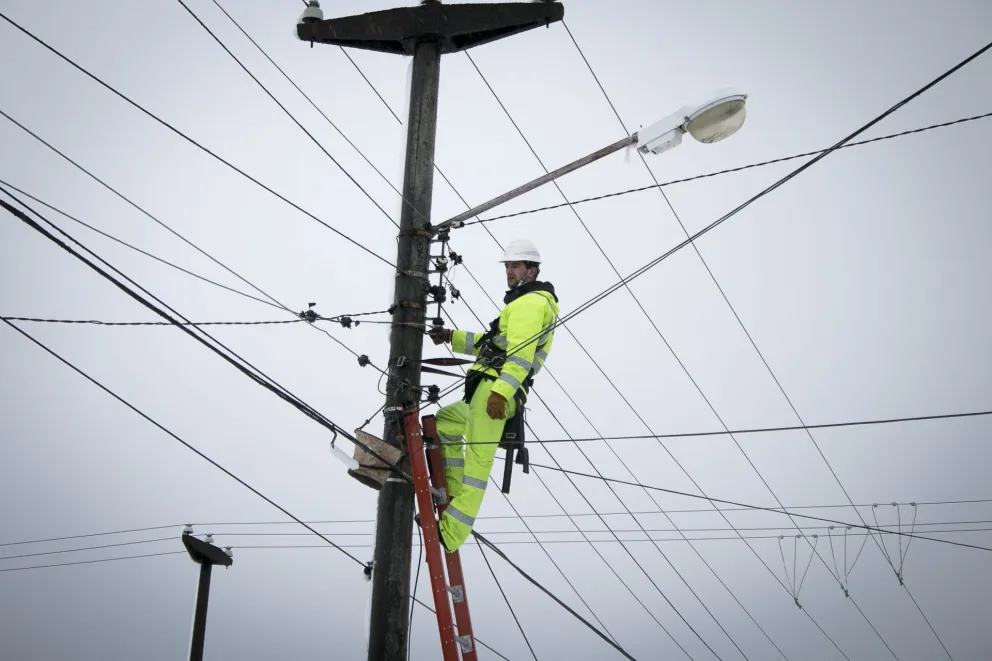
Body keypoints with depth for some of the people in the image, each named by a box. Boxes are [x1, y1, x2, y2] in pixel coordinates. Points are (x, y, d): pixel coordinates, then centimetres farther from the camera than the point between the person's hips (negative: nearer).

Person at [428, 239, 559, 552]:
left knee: (478, 461, -16)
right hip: (495, 393, 11)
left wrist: (501, 391, -30)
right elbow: (491, 345, 32)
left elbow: (521, 352, -19)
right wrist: (453, 337, 22)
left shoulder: (531, 302, -4)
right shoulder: (524, 302, 30)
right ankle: (451, 493, 20)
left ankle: (452, 533, -23)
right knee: (444, 420, 29)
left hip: (493, 390, -11)